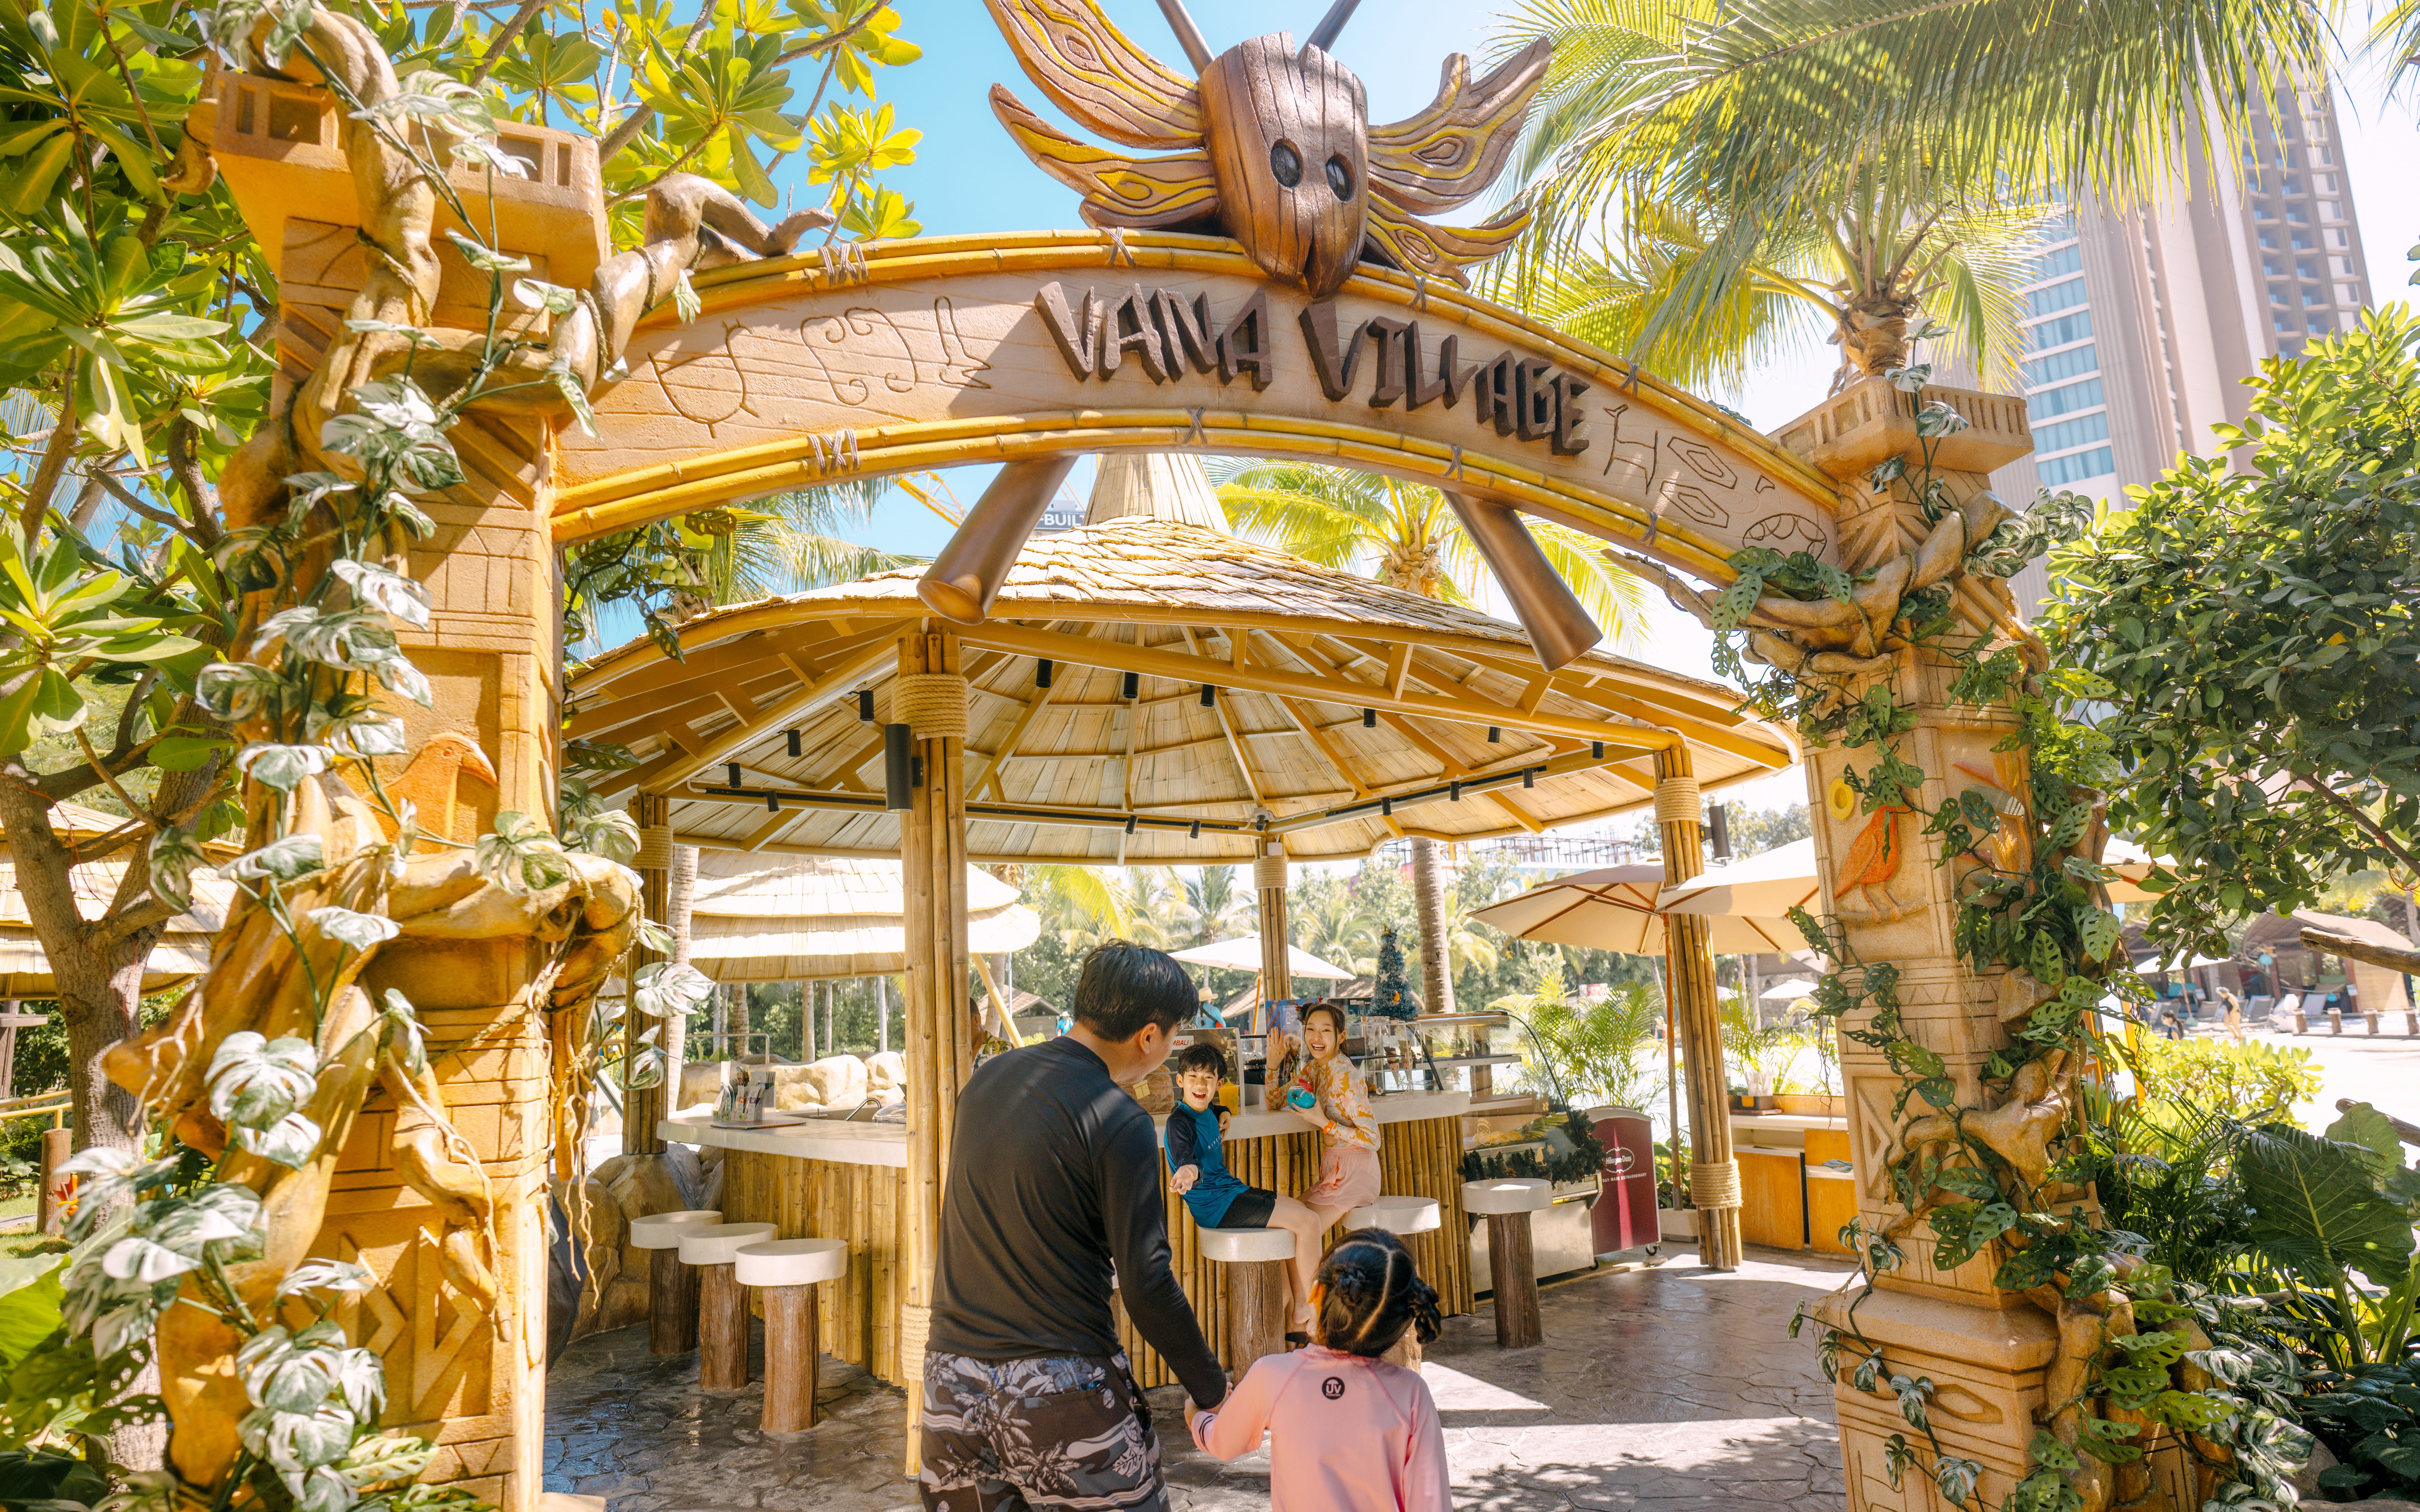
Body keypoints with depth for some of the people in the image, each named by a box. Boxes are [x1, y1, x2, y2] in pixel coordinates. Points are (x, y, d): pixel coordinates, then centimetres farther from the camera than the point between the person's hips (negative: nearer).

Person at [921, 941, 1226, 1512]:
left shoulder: (987, 1078, 5)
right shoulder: (1120, 1125, -15)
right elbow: (1146, 1285, -15)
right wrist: (1214, 1391, -4)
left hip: (952, 1376, 7)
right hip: (1061, 1389, -6)